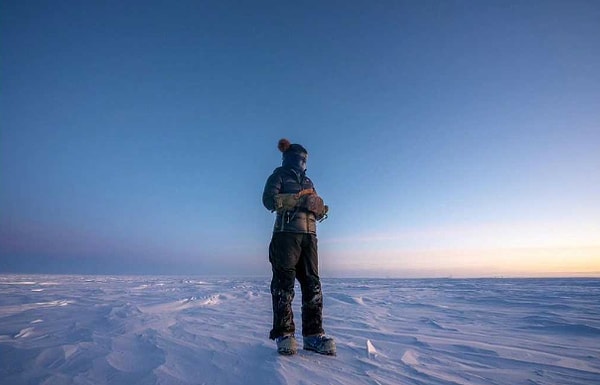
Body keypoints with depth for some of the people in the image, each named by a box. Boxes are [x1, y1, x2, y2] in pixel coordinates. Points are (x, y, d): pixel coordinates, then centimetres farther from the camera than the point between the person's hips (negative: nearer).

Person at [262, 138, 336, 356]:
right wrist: (299, 199, -15)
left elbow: (317, 212, 21)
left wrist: (320, 208, -4)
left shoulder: (307, 181, 27)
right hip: (286, 232, -6)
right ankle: (284, 334, -5)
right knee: (284, 283, -8)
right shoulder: (279, 175, 10)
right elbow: (269, 199, -9)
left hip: (309, 234, 6)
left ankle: (313, 334, 2)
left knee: (312, 284, -1)